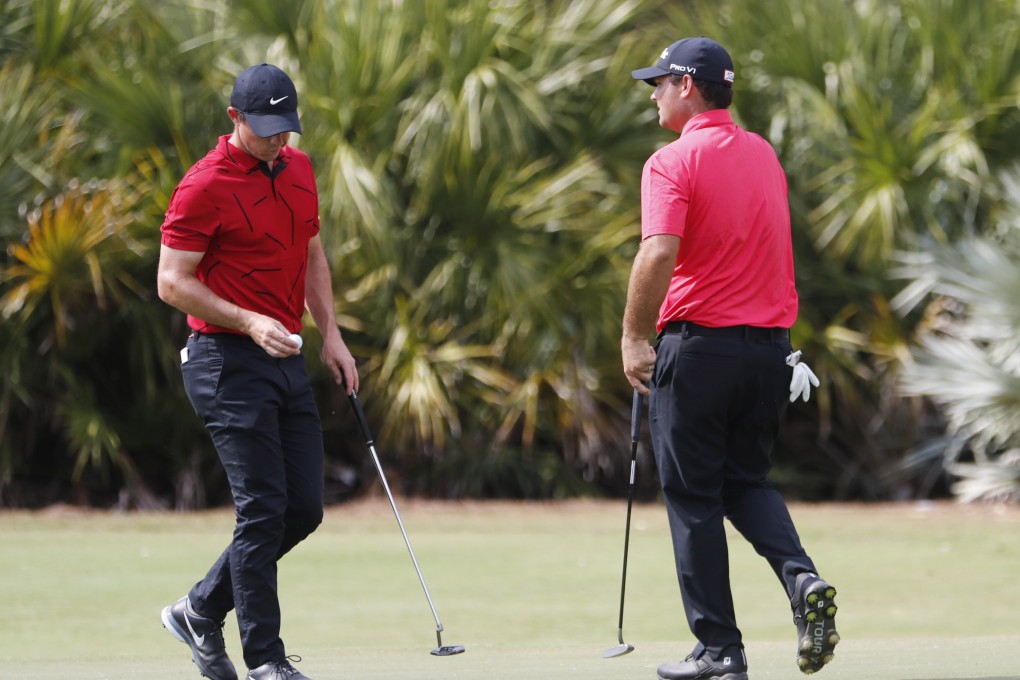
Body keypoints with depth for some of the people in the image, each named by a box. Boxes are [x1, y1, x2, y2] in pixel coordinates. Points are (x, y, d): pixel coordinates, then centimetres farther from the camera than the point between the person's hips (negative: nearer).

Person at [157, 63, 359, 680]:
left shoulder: (299, 169, 12)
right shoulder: (205, 186, -12)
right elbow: (173, 283, -13)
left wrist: (332, 335, 13)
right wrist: (249, 323, -22)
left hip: (288, 360, 8)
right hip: (229, 364, -8)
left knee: (305, 507, 6)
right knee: (263, 508, -10)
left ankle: (202, 610, 20)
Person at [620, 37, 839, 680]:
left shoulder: (673, 162, -12)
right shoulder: (764, 155, 11)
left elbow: (659, 254, -24)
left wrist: (634, 337, -16)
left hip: (699, 344, -6)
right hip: (769, 343, 6)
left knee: (694, 499, 4)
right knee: (748, 482, 18)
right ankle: (803, 579, -9)